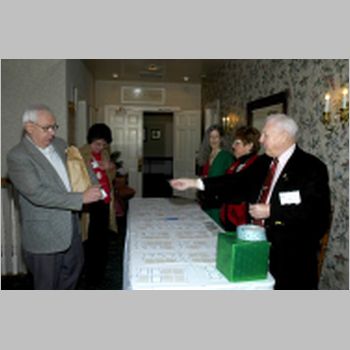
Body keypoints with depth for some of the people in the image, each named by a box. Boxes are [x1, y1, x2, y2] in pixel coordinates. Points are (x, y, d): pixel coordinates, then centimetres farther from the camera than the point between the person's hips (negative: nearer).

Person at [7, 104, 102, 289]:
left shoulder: (59, 144, 3)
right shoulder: (17, 156, -19)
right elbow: (38, 194, -27)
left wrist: (94, 187, -2)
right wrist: (81, 198, -27)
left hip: (70, 225, 8)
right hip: (44, 235, -8)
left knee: (74, 266, 25)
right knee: (47, 283, 10)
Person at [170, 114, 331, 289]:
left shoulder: (312, 167, -12)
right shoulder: (263, 162, 8)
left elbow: (314, 210, -20)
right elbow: (238, 183, 7)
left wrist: (270, 211, -19)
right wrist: (194, 183, 2)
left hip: (293, 255, -6)